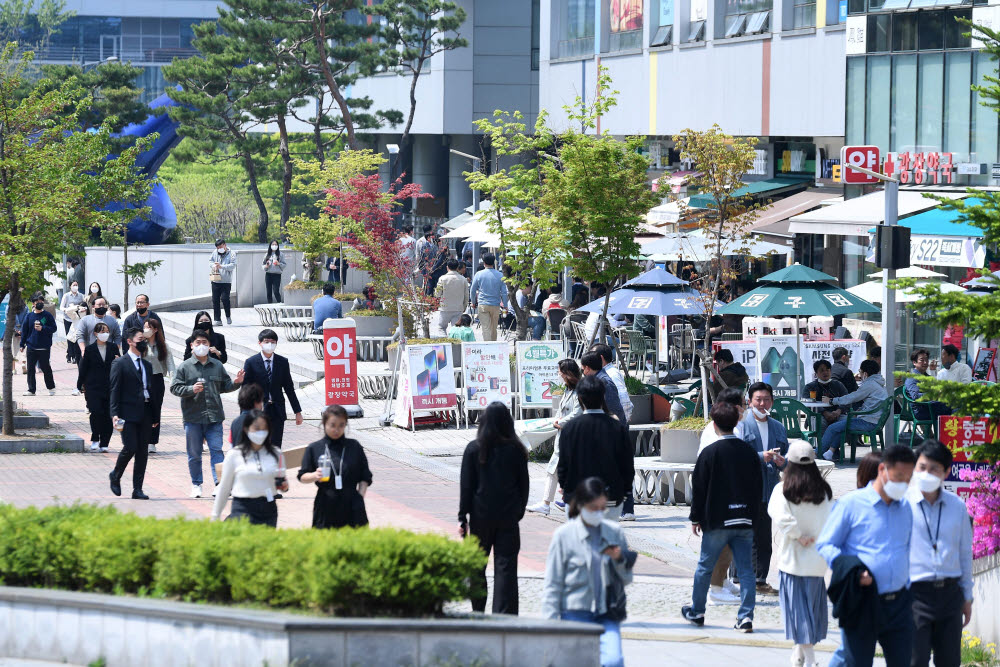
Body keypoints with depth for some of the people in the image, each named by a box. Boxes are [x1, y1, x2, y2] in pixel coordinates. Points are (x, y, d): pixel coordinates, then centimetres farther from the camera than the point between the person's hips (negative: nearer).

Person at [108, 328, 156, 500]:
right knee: (130, 447, -13)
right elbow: (115, 390, -6)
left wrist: (153, 416, 14)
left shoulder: (147, 365, 17)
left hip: (144, 414, 6)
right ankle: (115, 476, 13)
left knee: (143, 452, 3)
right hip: (128, 413, -6)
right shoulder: (120, 363, -2)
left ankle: (137, 489, 7)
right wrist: (115, 414, -15)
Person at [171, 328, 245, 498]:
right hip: (193, 417, -1)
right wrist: (191, 390, -18)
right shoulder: (185, 367, 2)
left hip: (214, 416, 1)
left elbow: (224, 386, 20)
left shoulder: (217, 366, 12)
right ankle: (196, 484, 17)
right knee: (194, 454, 6)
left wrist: (236, 383, 0)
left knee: (216, 450, -6)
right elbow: (175, 388, -3)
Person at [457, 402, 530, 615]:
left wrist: (463, 517, 1)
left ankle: (478, 612, 17)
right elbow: (524, 484, 3)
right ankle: (504, 615, -6)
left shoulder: (474, 449, -4)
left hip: (481, 515, 0)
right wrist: (519, 511, 13)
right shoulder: (516, 450, -2)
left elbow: (466, 485, -2)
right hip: (508, 517, 0)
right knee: (505, 566, 0)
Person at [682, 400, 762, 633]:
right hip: (745, 521, 3)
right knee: (745, 569, 2)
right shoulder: (748, 452, 4)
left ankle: (696, 611, 21)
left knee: (705, 567, 10)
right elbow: (758, 485, 11)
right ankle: (746, 616, -4)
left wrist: (696, 518, 5)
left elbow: (699, 488, -5)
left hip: (717, 521, -3)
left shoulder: (710, 453, -8)